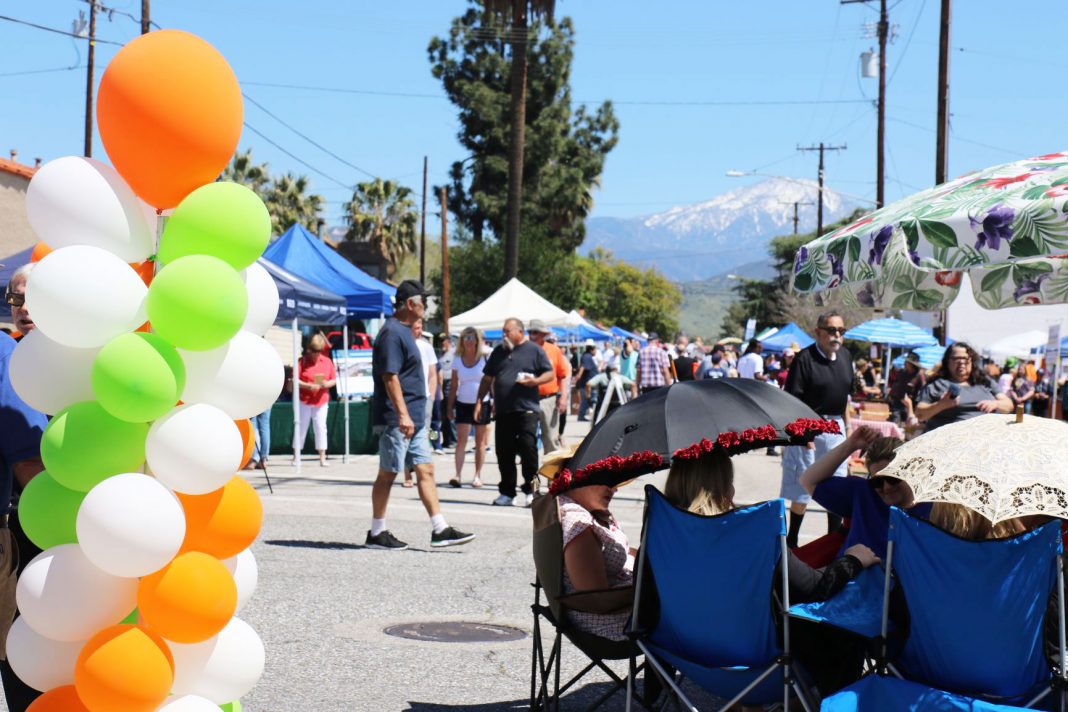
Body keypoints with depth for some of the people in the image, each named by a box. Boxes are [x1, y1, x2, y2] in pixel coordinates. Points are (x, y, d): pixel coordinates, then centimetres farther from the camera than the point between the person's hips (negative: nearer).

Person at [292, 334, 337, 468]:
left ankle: (322, 458, 3)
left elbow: (334, 380, 8)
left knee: (321, 428, 0)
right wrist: (308, 386, -23)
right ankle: (296, 456, 14)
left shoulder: (327, 361, 5)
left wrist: (327, 384, -15)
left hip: (321, 400, 2)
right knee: (301, 427, 6)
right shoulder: (303, 361, -4)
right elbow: (295, 380, -9)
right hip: (304, 400, -2)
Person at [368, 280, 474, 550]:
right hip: (395, 419, -10)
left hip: (413, 418, 10)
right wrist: (403, 415, -26)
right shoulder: (392, 333, -15)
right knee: (387, 474, -1)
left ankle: (440, 530, 8)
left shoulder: (403, 331, 17)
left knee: (425, 470, 7)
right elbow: (390, 377, -22)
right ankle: (377, 533, 9)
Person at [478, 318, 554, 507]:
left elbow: (550, 373, 3)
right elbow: (487, 379, 21)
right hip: (503, 411, 5)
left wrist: (535, 381, -16)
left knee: (528, 449, -9)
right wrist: (479, 401, 12)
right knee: (504, 453, 6)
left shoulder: (534, 350, 3)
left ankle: (531, 490, 0)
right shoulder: (499, 352, 17)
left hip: (526, 410, -5)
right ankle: (507, 493, 14)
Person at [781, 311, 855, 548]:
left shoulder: (845, 356, 8)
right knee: (801, 490, 1)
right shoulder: (805, 358, -13)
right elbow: (792, 400, -15)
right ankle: (791, 541, 13)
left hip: (835, 428, 6)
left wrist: (847, 426, 17)